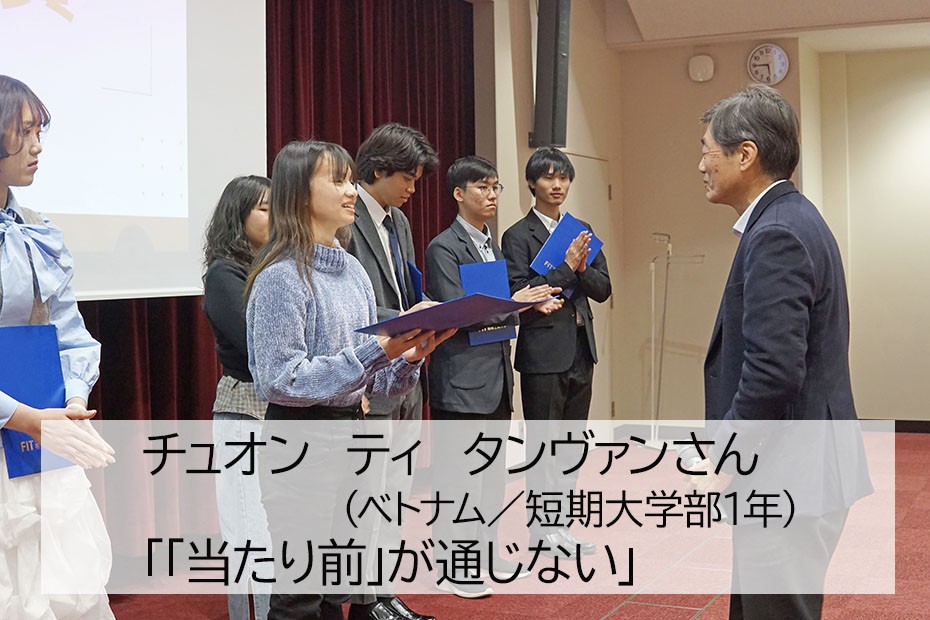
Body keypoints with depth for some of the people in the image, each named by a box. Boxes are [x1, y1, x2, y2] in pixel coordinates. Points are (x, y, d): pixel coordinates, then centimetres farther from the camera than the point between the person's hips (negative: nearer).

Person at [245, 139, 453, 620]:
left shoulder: (353, 270, 9)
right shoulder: (282, 276, -14)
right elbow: (281, 382, -20)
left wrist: (408, 357, -9)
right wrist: (376, 351, -25)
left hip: (350, 436, 7)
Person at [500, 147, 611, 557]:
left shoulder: (581, 231, 12)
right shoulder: (519, 236, -7)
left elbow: (603, 289, 8)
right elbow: (518, 294, -16)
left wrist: (582, 268, -11)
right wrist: (565, 266, -19)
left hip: (581, 349, 7)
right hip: (544, 350, -7)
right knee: (543, 444, 1)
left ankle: (559, 523, 24)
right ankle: (544, 529, 11)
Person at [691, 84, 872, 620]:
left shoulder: (777, 234, -19)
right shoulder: (792, 219, 12)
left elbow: (773, 371, -26)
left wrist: (723, 461, -15)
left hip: (788, 475, -10)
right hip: (794, 464, 10)